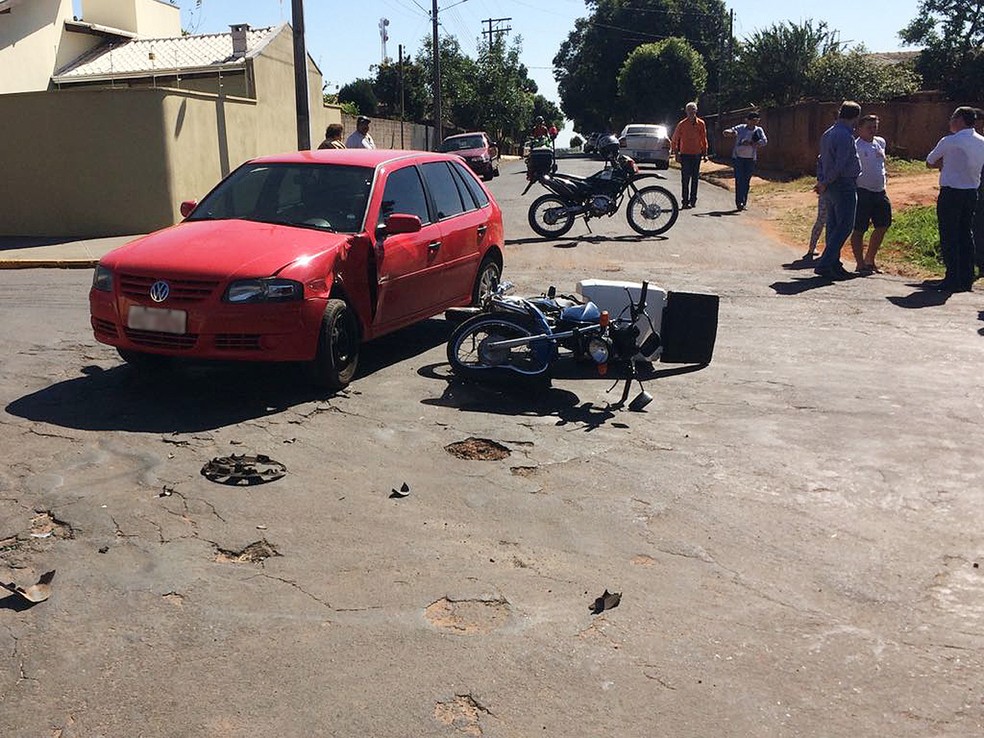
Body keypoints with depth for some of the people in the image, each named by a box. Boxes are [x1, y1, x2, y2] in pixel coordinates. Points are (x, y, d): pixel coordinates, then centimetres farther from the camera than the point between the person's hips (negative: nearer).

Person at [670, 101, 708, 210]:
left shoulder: (701, 123, 4)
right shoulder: (682, 124, -4)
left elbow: (704, 139, 12)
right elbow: (674, 140, 2)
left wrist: (705, 152, 10)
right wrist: (676, 153, -2)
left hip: (697, 154, 3)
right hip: (685, 155, -3)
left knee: (695, 178, 8)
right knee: (686, 179, -6)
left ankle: (693, 200, 15)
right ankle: (685, 201, -6)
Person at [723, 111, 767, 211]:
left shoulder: (759, 130, 4)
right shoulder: (741, 128, 0)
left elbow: (764, 141, -11)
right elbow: (725, 132, -4)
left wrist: (750, 143, -24)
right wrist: (730, 133, -29)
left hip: (750, 159, 2)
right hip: (738, 157, -2)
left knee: (747, 181, 5)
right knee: (739, 180, -9)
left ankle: (743, 203, 13)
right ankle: (739, 202, -9)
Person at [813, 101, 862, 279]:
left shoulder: (827, 134, 13)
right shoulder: (845, 136, -16)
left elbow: (822, 159, 16)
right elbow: (840, 165, -21)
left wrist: (821, 181, 12)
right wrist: (825, 184, -10)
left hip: (831, 186, 10)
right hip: (844, 186, -10)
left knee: (833, 226, 13)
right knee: (844, 226, -6)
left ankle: (834, 265, 18)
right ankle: (825, 264, -10)